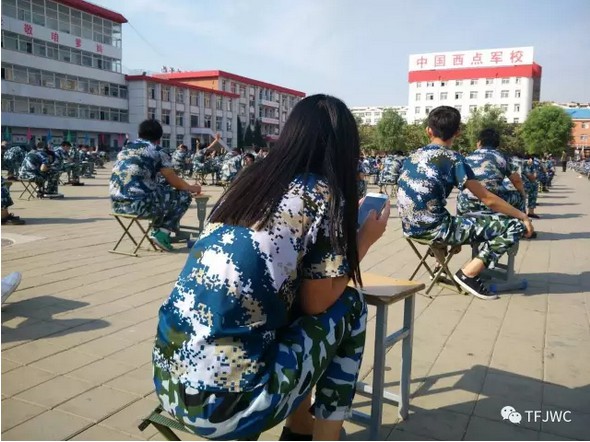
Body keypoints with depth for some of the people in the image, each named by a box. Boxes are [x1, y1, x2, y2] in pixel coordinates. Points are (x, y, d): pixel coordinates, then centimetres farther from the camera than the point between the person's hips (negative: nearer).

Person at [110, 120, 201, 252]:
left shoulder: (125, 149, 20)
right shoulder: (156, 152, 1)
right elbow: (175, 182, 6)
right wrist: (192, 188, 27)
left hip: (117, 204, 8)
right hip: (139, 204, -7)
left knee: (161, 189, 31)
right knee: (184, 195, 9)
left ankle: (157, 230, 28)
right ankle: (162, 232, 0)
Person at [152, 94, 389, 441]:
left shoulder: (251, 180, 12)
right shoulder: (323, 194, -7)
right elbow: (317, 302, -1)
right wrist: (364, 240, 12)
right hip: (223, 401, -7)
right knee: (349, 306, 11)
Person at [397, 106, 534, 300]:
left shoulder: (413, 156, 9)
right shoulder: (452, 158, -9)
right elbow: (488, 199, -8)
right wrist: (523, 216, 5)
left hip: (412, 228, 8)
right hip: (434, 229, -8)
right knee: (515, 225, -3)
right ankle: (468, 274, -5)